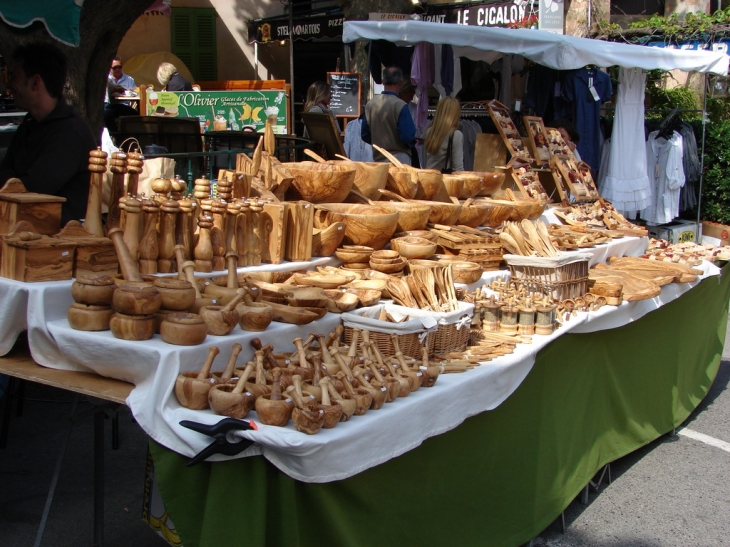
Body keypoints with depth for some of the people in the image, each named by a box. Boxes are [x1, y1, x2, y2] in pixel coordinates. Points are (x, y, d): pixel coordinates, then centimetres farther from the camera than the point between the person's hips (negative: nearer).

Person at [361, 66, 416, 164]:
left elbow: (365, 135, 8)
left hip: (378, 157, 6)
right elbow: (408, 137, -16)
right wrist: (412, 143, 5)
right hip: (399, 157, -6)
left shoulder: (370, 104, 2)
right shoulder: (400, 106, -15)